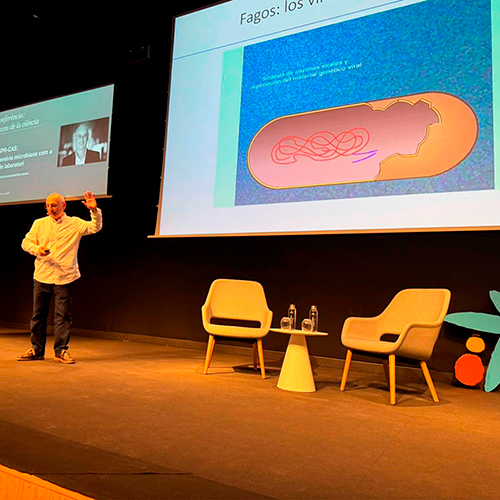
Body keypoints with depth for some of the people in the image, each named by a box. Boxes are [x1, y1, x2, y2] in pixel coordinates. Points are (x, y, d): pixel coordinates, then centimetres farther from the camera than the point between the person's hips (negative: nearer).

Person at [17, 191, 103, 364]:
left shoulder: (75, 224, 4)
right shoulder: (39, 224, 11)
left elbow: (95, 227, -6)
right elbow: (26, 242, 10)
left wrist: (94, 210, -21)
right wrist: (37, 249, -10)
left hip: (65, 277, -2)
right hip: (42, 276, 3)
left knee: (63, 315, -1)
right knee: (38, 314, 9)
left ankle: (61, 350, 10)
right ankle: (36, 350, 21)